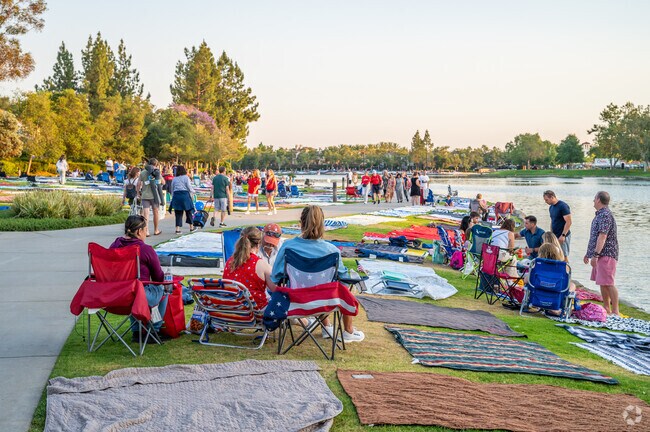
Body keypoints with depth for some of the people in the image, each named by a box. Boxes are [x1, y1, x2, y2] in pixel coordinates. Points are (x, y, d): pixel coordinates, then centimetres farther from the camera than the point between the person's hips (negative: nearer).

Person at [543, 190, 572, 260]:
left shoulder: (563, 206, -12)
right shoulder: (551, 207, 13)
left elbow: (569, 222, -17)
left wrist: (563, 235, -20)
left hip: (562, 236, -8)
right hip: (555, 236, 8)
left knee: (564, 256, -6)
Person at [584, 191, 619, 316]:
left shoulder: (606, 215, -16)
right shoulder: (600, 214, 17)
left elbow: (602, 236, -24)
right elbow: (595, 237, 23)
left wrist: (595, 254, -27)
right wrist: (588, 253, 25)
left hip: (606, 254, -10)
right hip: (600, 255, 10)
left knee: (608, 283, -10)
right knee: (602, 283, 13)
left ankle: (615, 311, -7)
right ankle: (606, 309, 21)